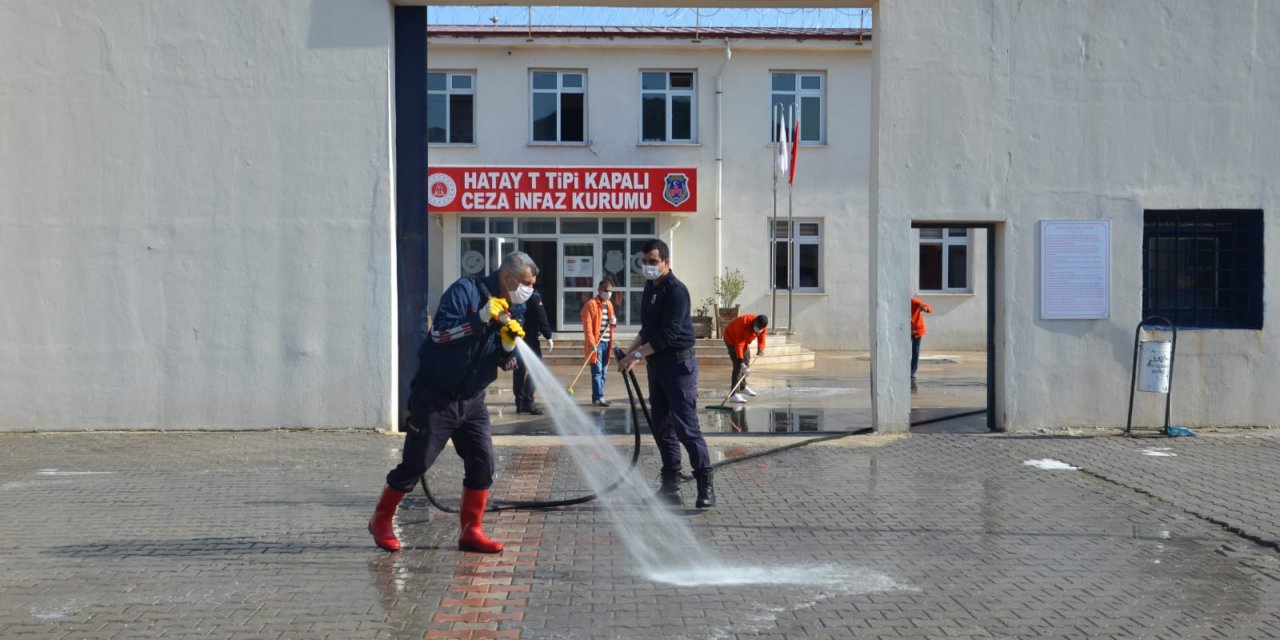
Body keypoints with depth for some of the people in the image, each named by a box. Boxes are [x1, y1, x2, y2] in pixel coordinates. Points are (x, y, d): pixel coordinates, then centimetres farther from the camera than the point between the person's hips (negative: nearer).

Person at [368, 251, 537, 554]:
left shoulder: (513, 309, 7)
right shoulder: (465, 290, -13)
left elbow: (506, 364, 7)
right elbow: (440, 332, -23)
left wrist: (509, 344, -14)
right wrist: (482, 318, -29)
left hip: (471, 401, 6)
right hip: (434, 396, -6)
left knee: (483, 462, -3)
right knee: (415, 463, 0)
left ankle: (471, 531, 8)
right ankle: (381, 520, 20)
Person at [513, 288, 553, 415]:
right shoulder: (534, 295, -10)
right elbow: (541, 317, -13)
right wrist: (548, 336, -9)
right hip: (530, 338, -6)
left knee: (519, 371, 11)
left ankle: (520, 403, 13)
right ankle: (528, 403, -10)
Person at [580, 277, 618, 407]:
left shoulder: (609, 304, 16)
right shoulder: (591, 304, -8)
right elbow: (587, 325, -14)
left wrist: (614, 322, 2)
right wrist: (591, 342, -22)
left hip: (607, 342, 8)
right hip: (596, 343, -8)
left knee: (603, 371, 10)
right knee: (597, 370, -8)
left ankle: (599, 396, 16)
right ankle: (598, 397, -6)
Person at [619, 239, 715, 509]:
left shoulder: (676, 290, -14)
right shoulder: (650, 288, 13)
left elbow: (669, 334, -21)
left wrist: (638, 354, -20)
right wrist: (630, 353, 8)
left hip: (678, 364, -9)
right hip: (656, 364, 9)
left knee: (686, 427, -11)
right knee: (662, 428, 9)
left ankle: (706, 486, -4)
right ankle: (671, 487, 15)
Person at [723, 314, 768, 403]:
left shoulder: (762, 325, -18)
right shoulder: (744, 324, -39)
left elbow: (761, 339, -8)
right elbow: (739, 345, -40)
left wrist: (760, 349, -30)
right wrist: (741, 362, -45)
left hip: (745, 340, 8)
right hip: (732, 339, -8)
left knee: (746, 363, 19)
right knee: (738, 365, -19)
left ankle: (743, 387, 41)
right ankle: (733, 395, -22)